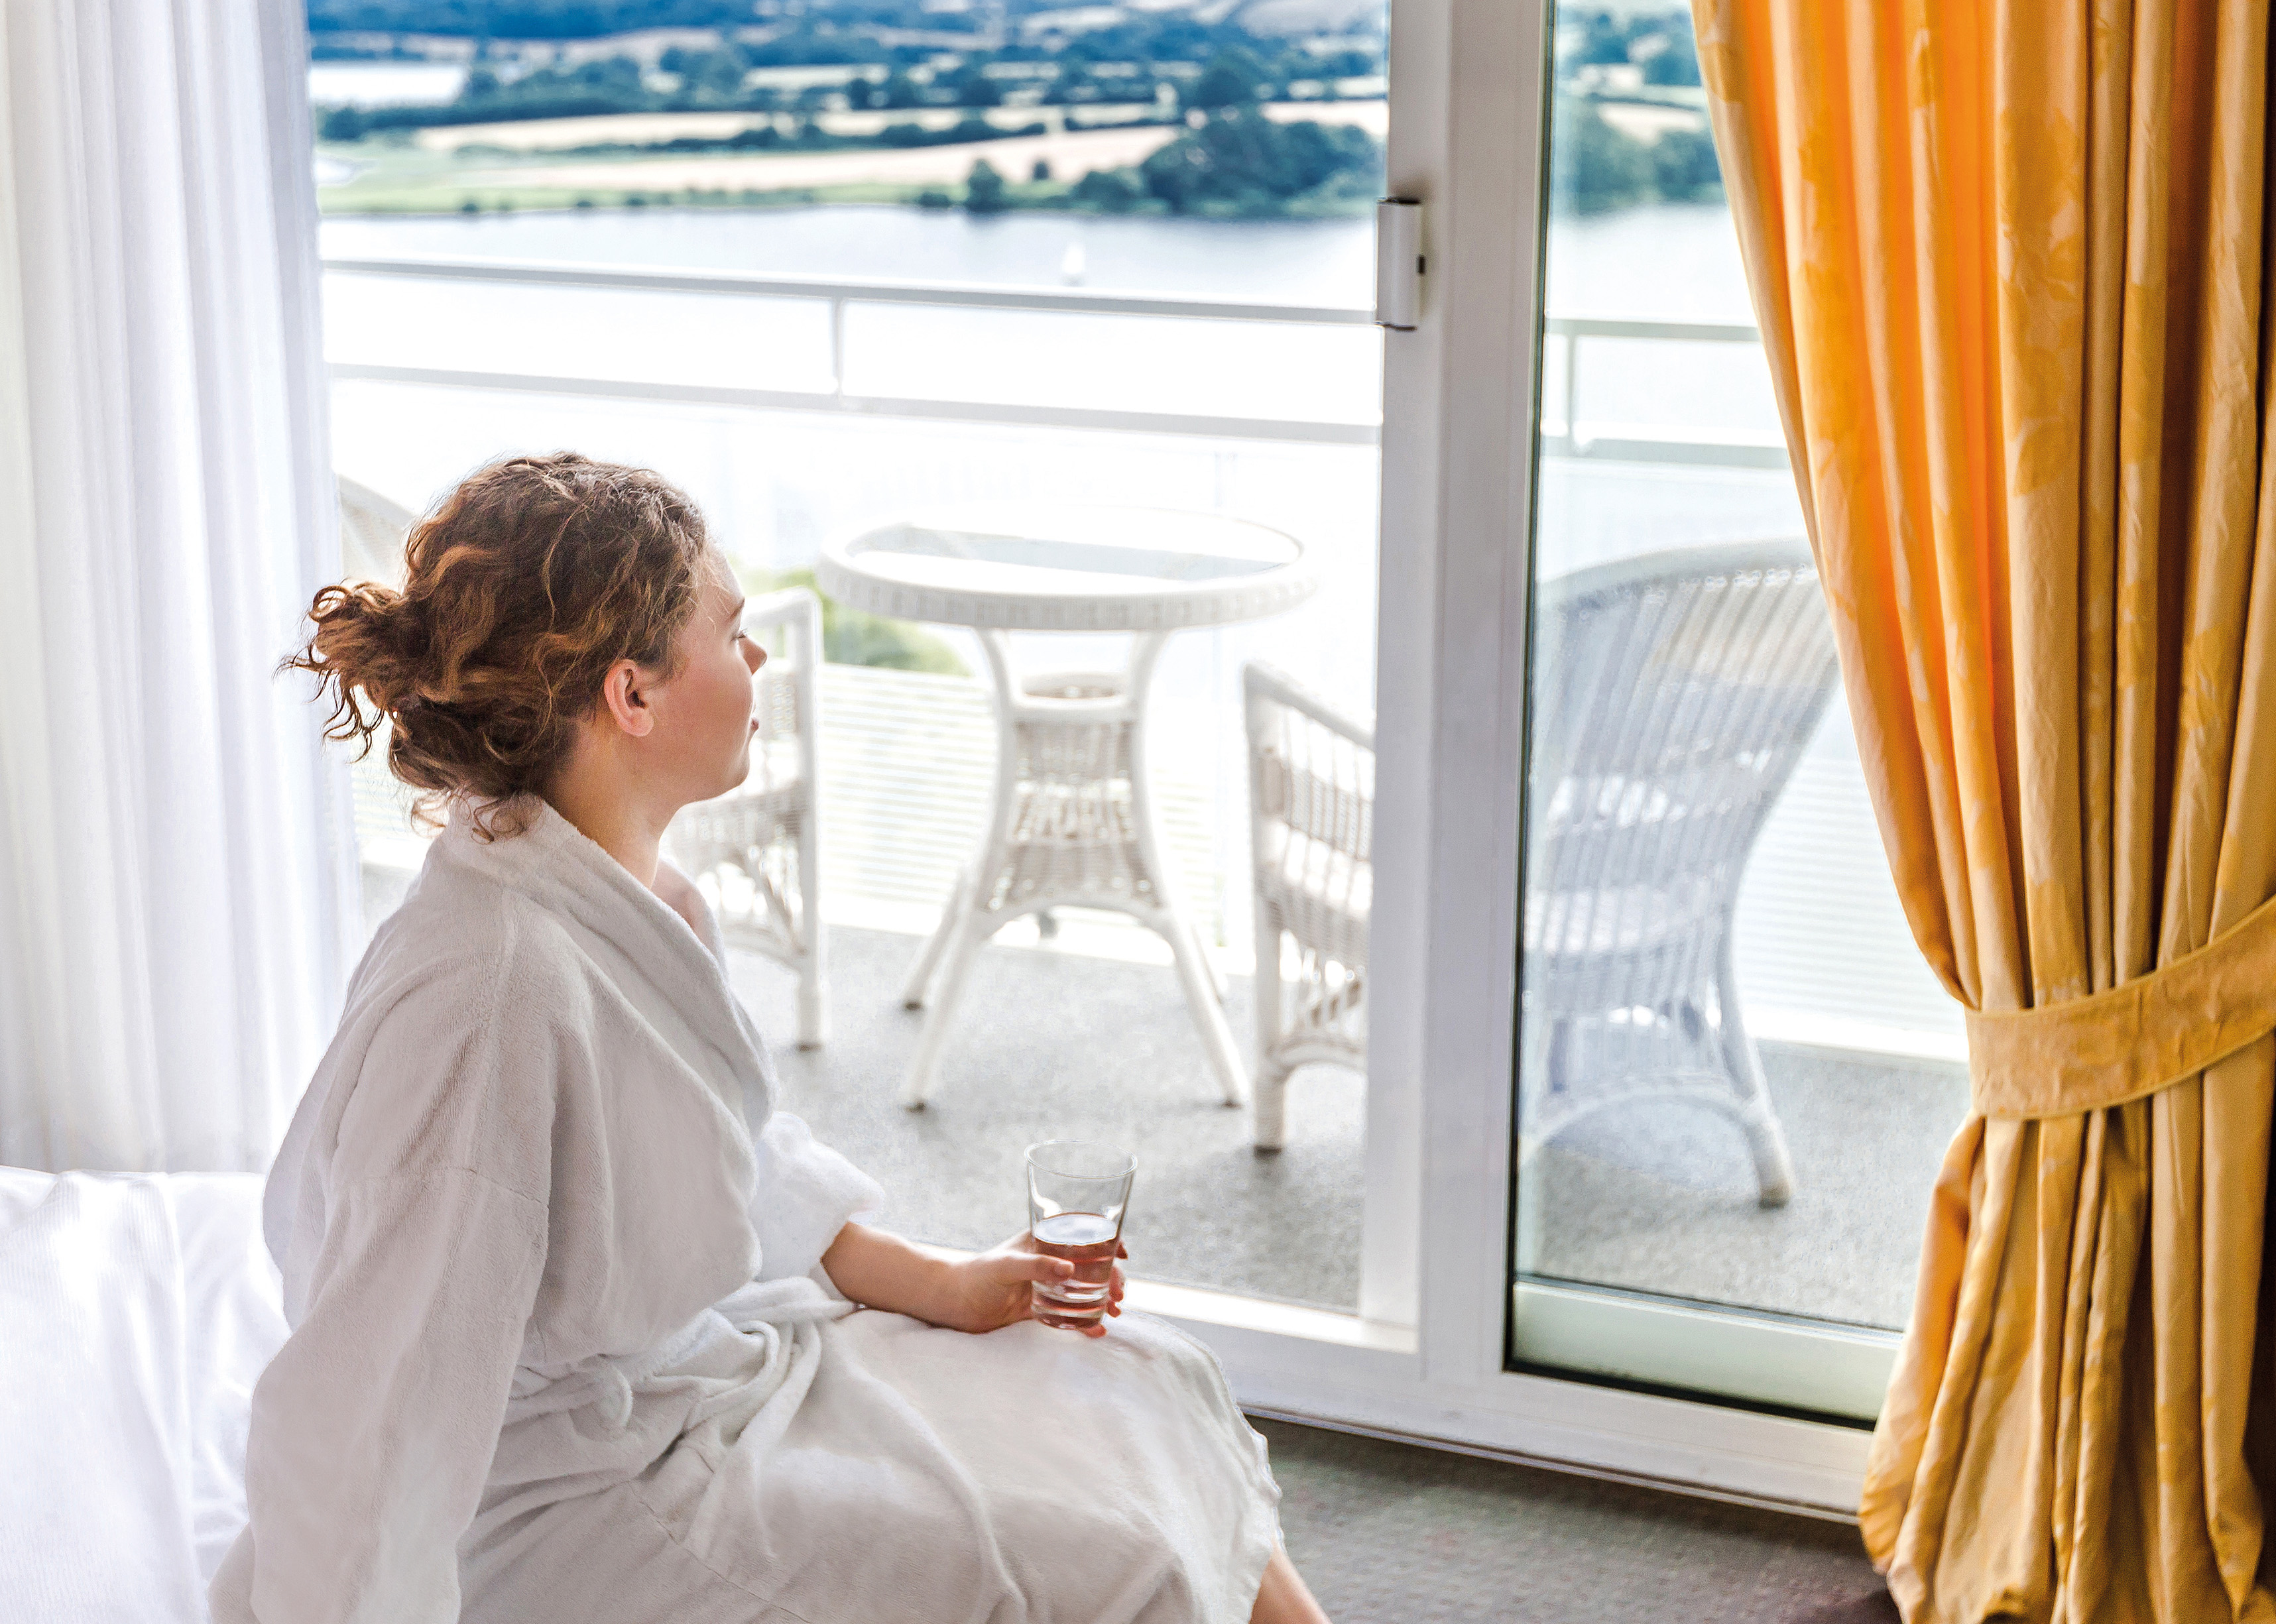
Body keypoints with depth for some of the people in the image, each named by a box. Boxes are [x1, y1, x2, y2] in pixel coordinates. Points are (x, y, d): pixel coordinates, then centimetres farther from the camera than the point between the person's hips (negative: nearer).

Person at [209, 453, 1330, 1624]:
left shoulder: (637, 890, -3)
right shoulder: (492, 988, -32)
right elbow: (359, 1415, -31)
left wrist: (934, 1284, 9)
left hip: (708, 1355, 9)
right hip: (591, 1494, -9)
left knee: (1155, 1394, 12)